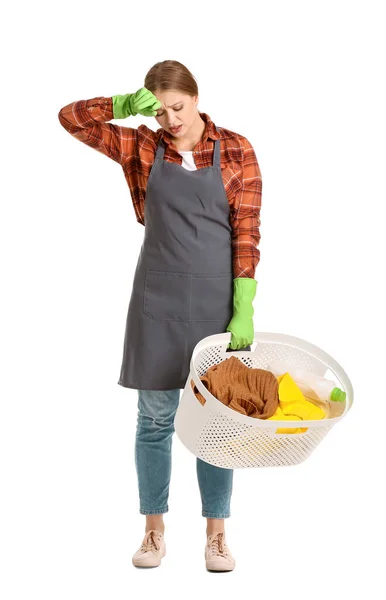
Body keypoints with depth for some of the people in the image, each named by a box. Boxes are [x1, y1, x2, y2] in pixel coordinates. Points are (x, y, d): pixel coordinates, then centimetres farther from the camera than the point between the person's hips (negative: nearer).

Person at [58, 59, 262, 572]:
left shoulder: (236, 151, -2)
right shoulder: (143, 147, 2)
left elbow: (247, 234, -6)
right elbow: (71, 118, 2)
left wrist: (243, 311, -11)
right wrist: (125, 104, -12)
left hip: (218, 297, -1)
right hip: (158, 298, 1)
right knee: (155, 417, 7)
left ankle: (216, 535, 18)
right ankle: (154, 531, 21)